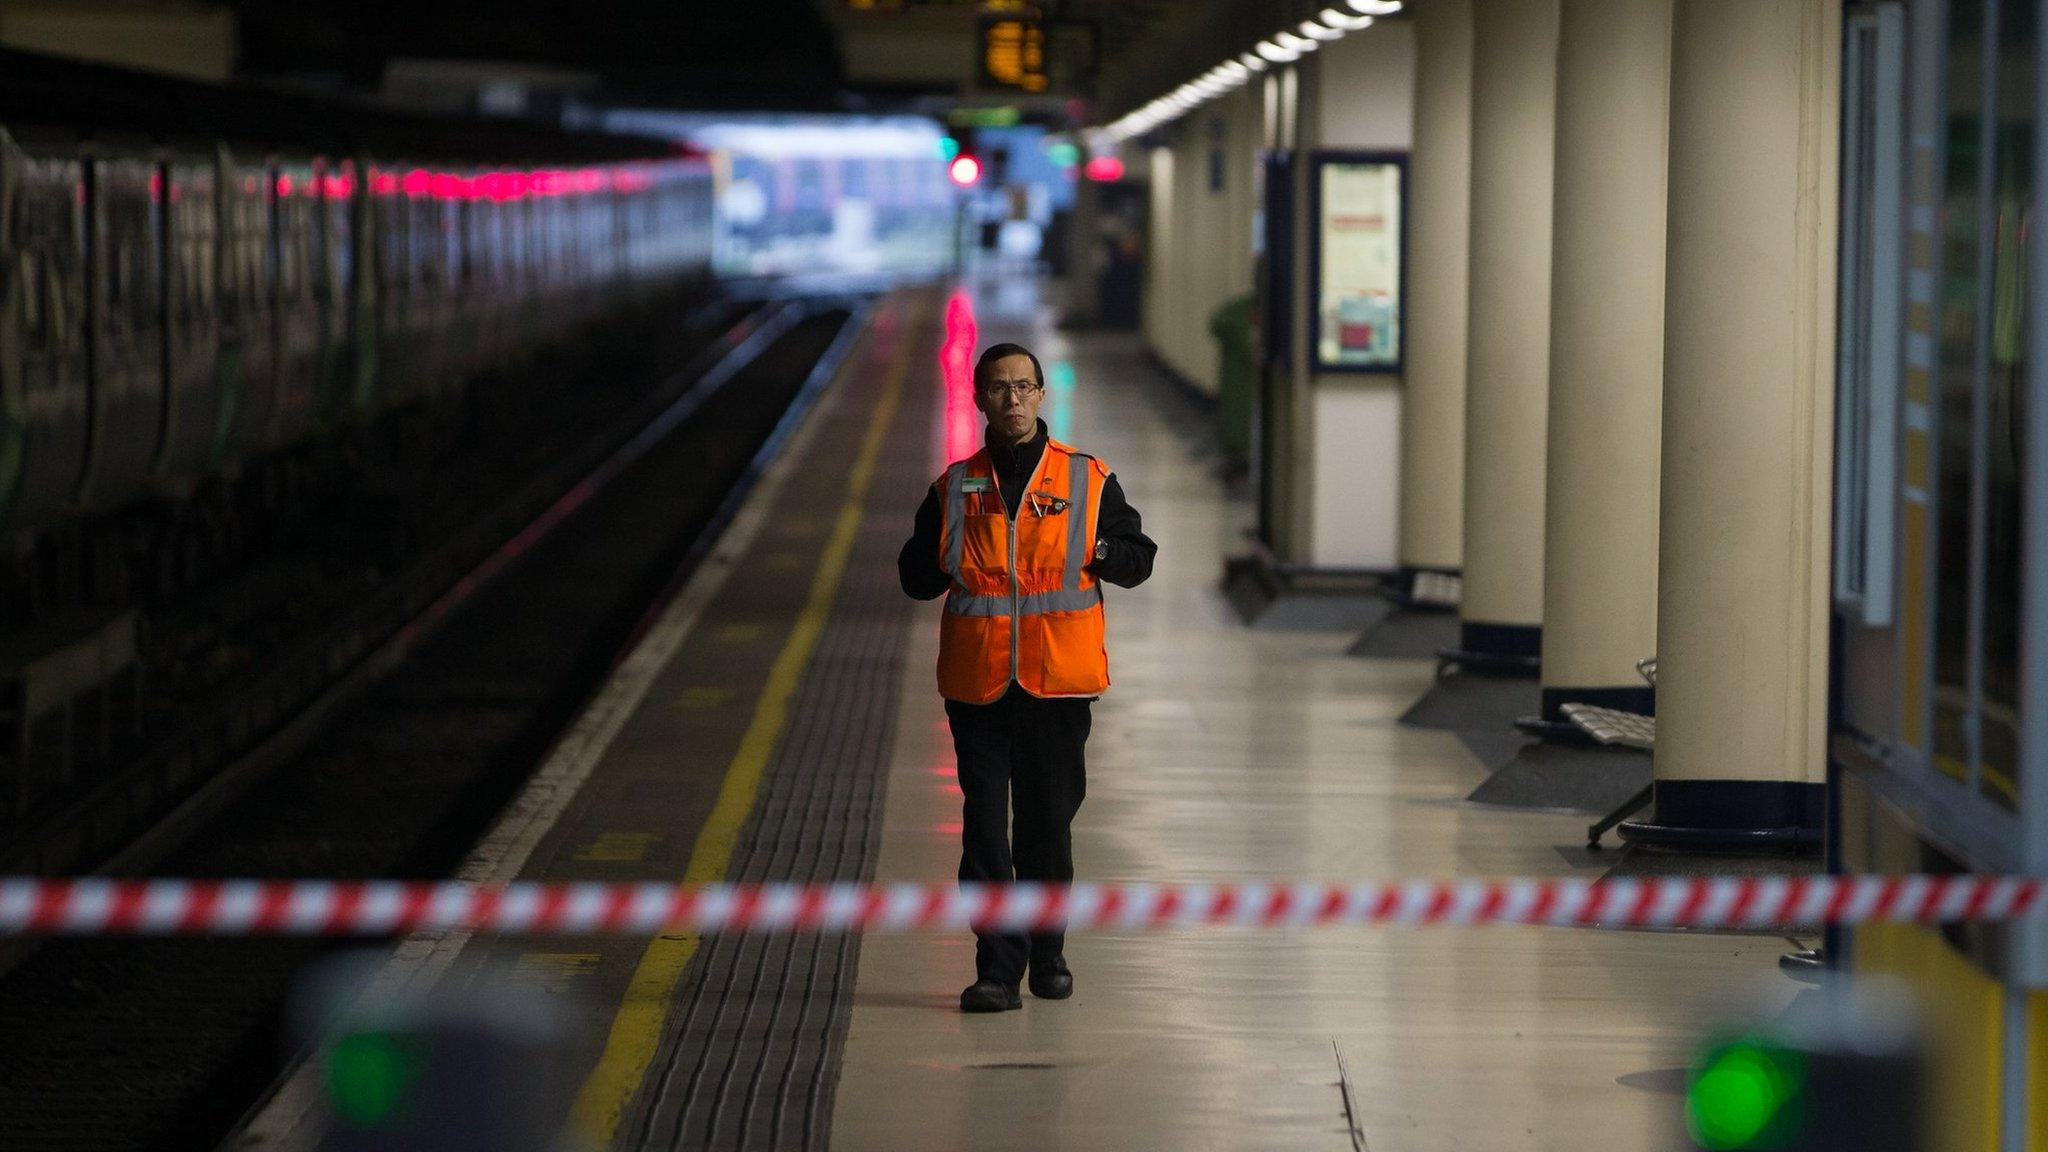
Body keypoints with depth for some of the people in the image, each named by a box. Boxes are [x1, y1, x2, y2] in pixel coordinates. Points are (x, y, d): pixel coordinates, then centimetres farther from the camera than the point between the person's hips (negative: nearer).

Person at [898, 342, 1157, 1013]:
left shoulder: (1087, 479, 5)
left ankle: (1048, 957, 22)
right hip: (978, 680, 0)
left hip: (1059, 680, 0)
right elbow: (916, 577, 12)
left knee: (1049, 824, 8)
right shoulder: (955, 487, 8)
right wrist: (940, 563, -9)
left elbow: (1139, 556, 10)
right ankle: (997, 970, -3)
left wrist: (1098, 552, -11)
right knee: (984, 827, -4)